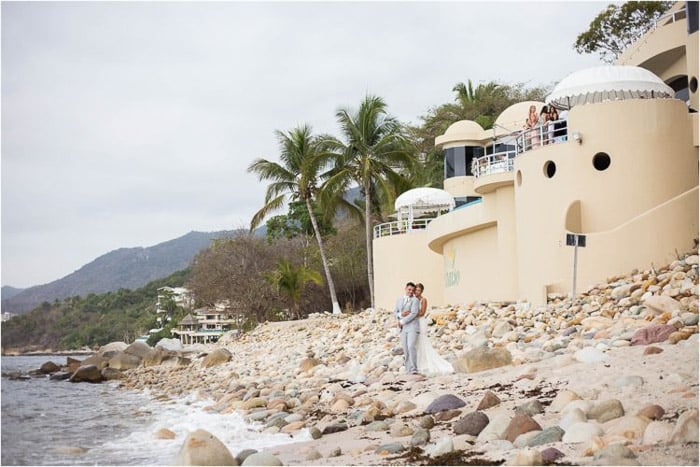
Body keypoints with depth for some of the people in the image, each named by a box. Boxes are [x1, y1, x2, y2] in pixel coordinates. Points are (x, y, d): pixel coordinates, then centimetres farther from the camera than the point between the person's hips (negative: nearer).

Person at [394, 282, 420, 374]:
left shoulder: (415, 300, -4)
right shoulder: (399, 300, 15)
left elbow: (414, 314, -15)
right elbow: (395, 313, 11)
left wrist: (402, 322, -13)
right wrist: (400, 314, -12)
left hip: (412, 327, -5)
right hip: (403, 328, 5)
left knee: (411, 347, -20)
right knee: (406, 350, 4)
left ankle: (414, 369, -20)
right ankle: (408, 370, 8)